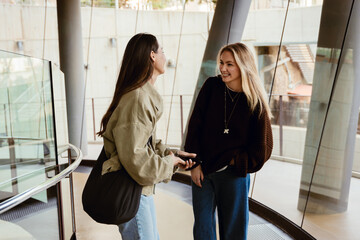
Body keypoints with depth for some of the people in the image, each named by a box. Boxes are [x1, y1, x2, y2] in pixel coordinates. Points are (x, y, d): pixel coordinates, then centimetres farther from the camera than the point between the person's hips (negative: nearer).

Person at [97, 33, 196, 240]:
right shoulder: (137, 99, -24)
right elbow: (134, 157, -28)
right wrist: (167, 163, -13)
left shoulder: (147, 96, 11)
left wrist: (172, 154, 5)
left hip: (142, 187, 10)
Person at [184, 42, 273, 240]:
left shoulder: (255, 101, -9)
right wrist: (195, 163, -4)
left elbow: (262, 149, -4)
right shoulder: (211, 87, -3)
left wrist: (236, 162, -8)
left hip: (234, 174, -2)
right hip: (202, 171, 3)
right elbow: (194, 126, -1)